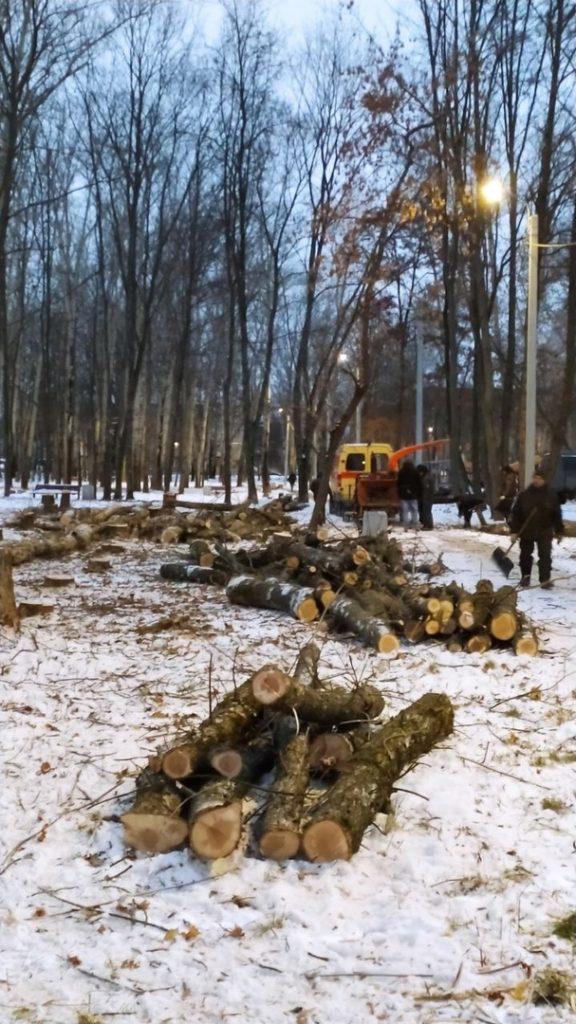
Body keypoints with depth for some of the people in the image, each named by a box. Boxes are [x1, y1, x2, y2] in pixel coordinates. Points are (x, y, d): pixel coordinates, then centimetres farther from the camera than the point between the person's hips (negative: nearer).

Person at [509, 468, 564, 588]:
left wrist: (559, 531, 6)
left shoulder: (551, 495, -1)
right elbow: (516, 513, -1)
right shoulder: (524, 495, -3)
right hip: (526, 531, 1)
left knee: (545, 556, -7)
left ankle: (545, 579, -6)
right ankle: (525, 576, 29)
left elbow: (557, 514, 5)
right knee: (525, 555, 12)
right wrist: (514, 530, -6)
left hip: (545, 532, -1)